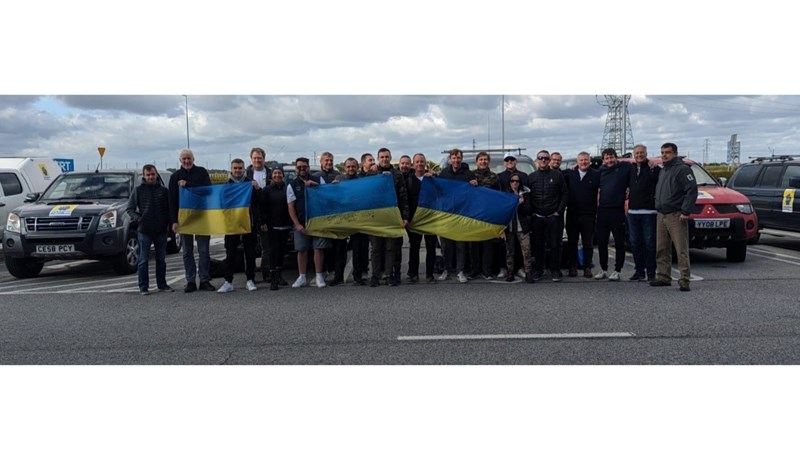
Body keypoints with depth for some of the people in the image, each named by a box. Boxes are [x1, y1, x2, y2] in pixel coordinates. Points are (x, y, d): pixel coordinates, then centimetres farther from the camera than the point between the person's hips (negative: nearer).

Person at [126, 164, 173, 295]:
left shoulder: (164, 190, 8)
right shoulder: (139, 190, 3)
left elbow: (170, 208, 12)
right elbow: (130, 209, 3)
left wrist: (169, 223, -3)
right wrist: (137, 218, -14)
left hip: (161, 230, 2)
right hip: (144, 231, -2)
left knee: (161, 259, 10)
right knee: (144, 260, 1)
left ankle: (162, 284, 20)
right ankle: (143, 287, 6)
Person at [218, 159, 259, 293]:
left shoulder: (250, 183, 5)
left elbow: (259, 202, 1)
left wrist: (257, 189, -16)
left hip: (249, 223, 0)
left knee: (250, 253, 6)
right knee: (230, 254, 2)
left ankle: (250, 280, 15)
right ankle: (228, 282, 7)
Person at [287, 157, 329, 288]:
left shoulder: (318, 180, 8)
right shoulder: (292, 185, 7)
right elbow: (291, 207, 4)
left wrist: (314, 185, -9)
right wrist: (297, 224, -6)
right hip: (301, 223, 1)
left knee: (318, 248, -2)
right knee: (301, 250, 3)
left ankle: (319, 277, 6)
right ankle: (302, 277, 13)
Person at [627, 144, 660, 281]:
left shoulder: (653, 168, -4)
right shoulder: (631, 170, 14)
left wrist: (654, 170, -26)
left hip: (649, 212, -6)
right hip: (633, 212, 6)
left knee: (649, 243, -2)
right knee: (635, 243, 9)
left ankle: (651, 273, 4)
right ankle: (639, 271, 18)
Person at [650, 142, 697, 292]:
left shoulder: (682, 169, -7)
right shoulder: (662, 171, 20)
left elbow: (692, 190, -14)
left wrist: (685, 211, -19)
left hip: (676, 216, -8)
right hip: (661, 216, 8)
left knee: (682, 250, -7)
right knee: (661, 250, 10)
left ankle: (684, 280, -5)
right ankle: (663, 277, 18)